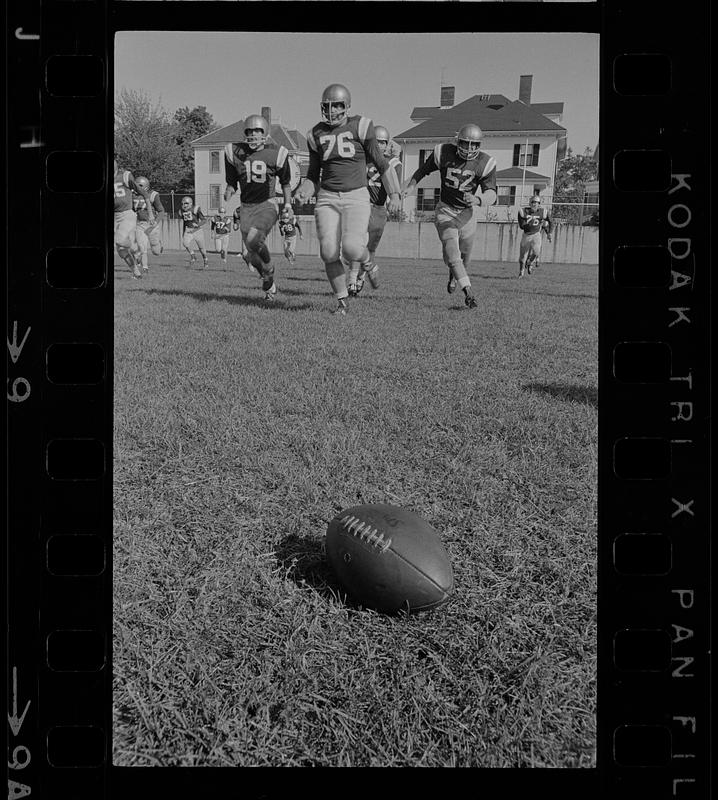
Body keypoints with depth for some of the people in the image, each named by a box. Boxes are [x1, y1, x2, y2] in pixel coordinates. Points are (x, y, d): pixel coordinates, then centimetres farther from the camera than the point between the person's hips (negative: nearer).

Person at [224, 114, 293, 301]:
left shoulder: (276, 154, -1)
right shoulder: (235, 153, 4)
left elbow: (285, 182, 14)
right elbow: (231, 183, 13)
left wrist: (288, 204, 6)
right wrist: (228, 193, -8)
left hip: (267, 205, -3)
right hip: (246, 207, 3)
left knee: (253, 240, -29)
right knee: (253, 256, 1)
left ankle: (269, 269, 1)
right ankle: (270, 285, 27)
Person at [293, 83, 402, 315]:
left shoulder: (359, 127, -1)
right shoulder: (316, 135, 9)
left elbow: (380, 164, 4)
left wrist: (394, 194, 0)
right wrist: (303, 192, -1)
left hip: (356, 197, -3)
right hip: (327, 198, 3)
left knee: (351, 248, -22)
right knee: (329, 253, -8)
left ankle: (366, 260, 16)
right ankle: (341, 301, 10)